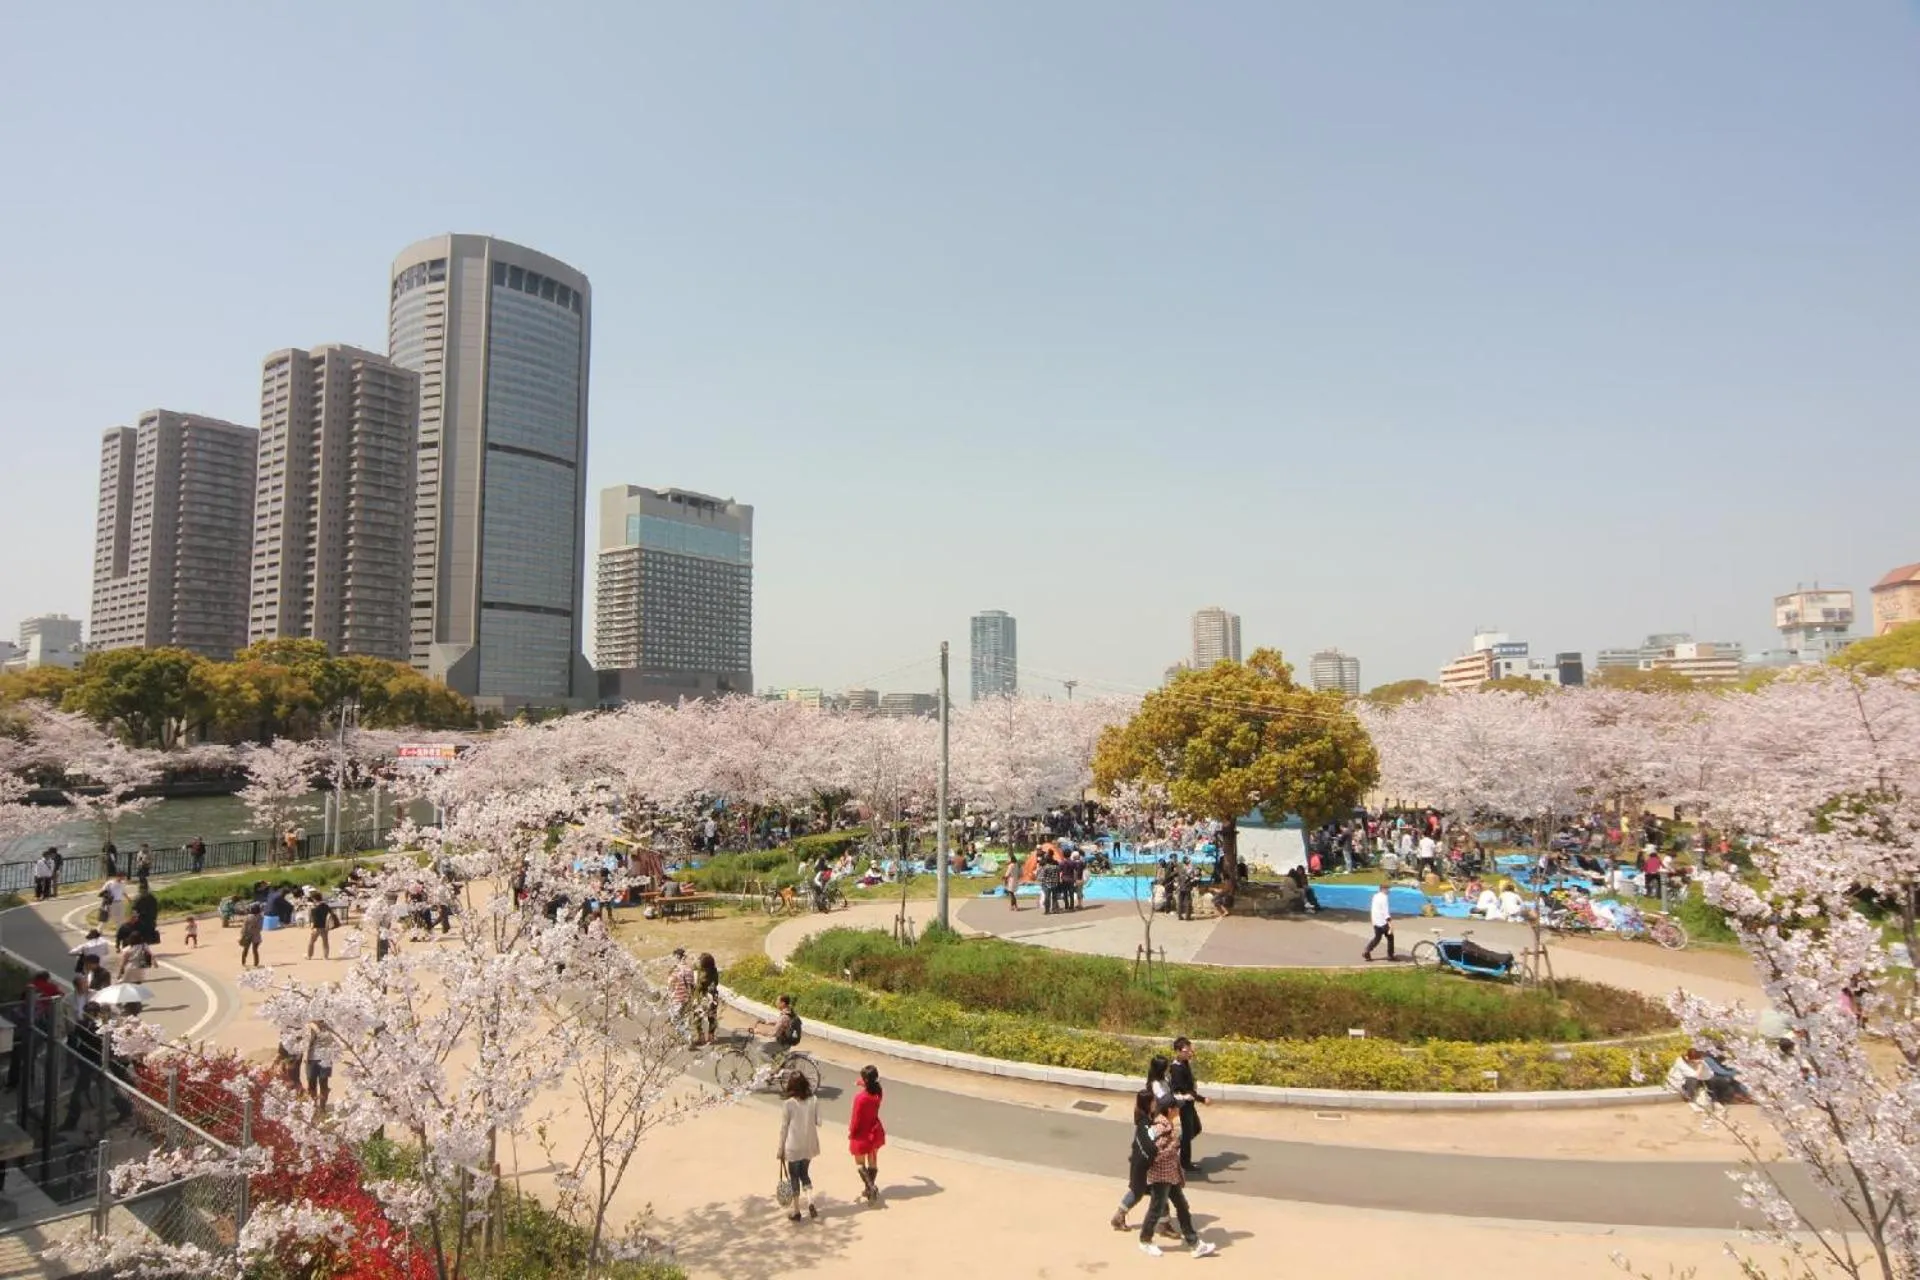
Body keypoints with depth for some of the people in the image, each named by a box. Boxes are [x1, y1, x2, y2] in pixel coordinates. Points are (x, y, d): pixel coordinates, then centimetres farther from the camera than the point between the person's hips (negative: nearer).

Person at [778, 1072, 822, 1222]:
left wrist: (781, 1148, 1)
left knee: (794, 1177, 12)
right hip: (809, 1145, 3)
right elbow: (818, 1122, -3)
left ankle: (796, 1212, 22)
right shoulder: (814, 1101, -8)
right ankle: (810, 1203, 6)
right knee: (805, 1173, 22)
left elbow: (784, 1128, -10)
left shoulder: (787, 1104, -16)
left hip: (793, 1146, -3)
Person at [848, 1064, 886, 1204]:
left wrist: (851, 1132, -4)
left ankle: (871, 1187, 0)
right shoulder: (877, 1094, -9)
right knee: (873, 1161, 19)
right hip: (875, 1132, 6)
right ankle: (870, 1188, 30)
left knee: (860, 1163, 12)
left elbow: (856, 1118, -20)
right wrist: (863, 1085, 8)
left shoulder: (860, 1097, -29)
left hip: (862, 1134, -6)